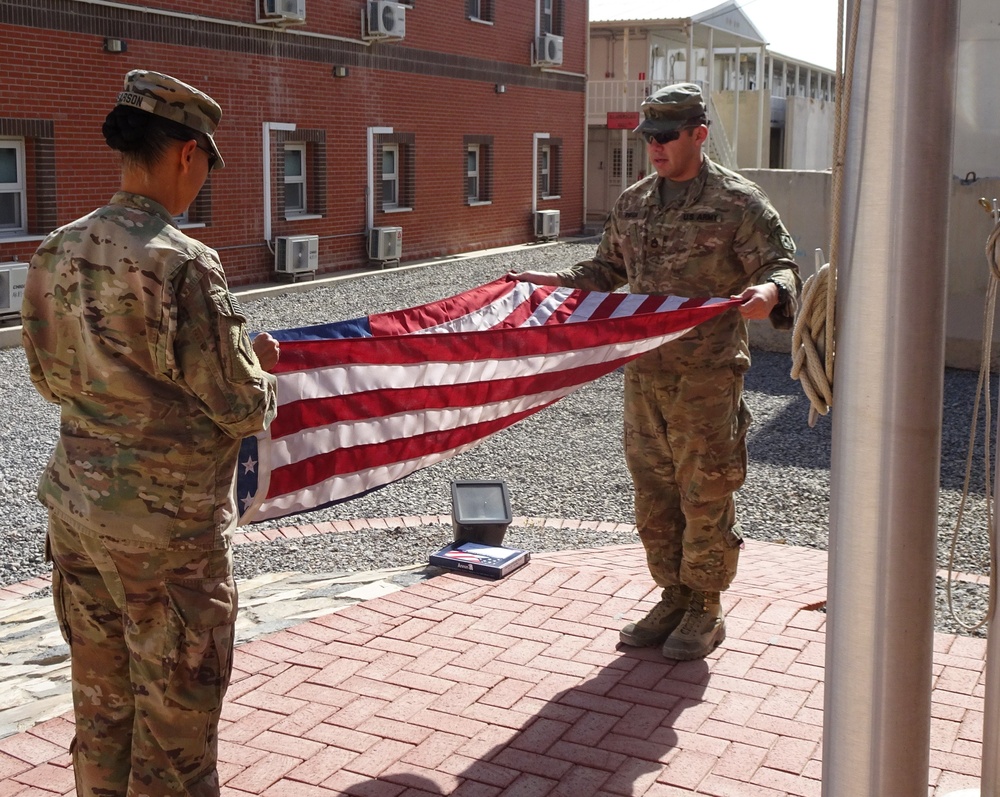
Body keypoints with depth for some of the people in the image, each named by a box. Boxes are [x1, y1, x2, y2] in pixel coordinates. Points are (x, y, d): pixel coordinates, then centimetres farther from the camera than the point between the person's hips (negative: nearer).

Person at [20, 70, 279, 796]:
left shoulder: (59, 252, 2)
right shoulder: (181, 262, -20)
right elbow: (242, 407, -16)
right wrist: (260, 368, 3)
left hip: (78, 509, 7)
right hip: (167, 526, -7)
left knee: (101, 703, 20)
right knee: (176, 717, 8)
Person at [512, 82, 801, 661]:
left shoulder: (738, 201, -6)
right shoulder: (633, 203, 13)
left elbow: (782, 265, -8)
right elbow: (609, 270, 24)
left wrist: (769, 292, -30)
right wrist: (557, 282, 11)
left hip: (707, 374, -6)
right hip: (644, 370, 6)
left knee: (704, 494, 2)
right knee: (653, 491, 12)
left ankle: (706, 609, 17)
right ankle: (673, 598, 27)